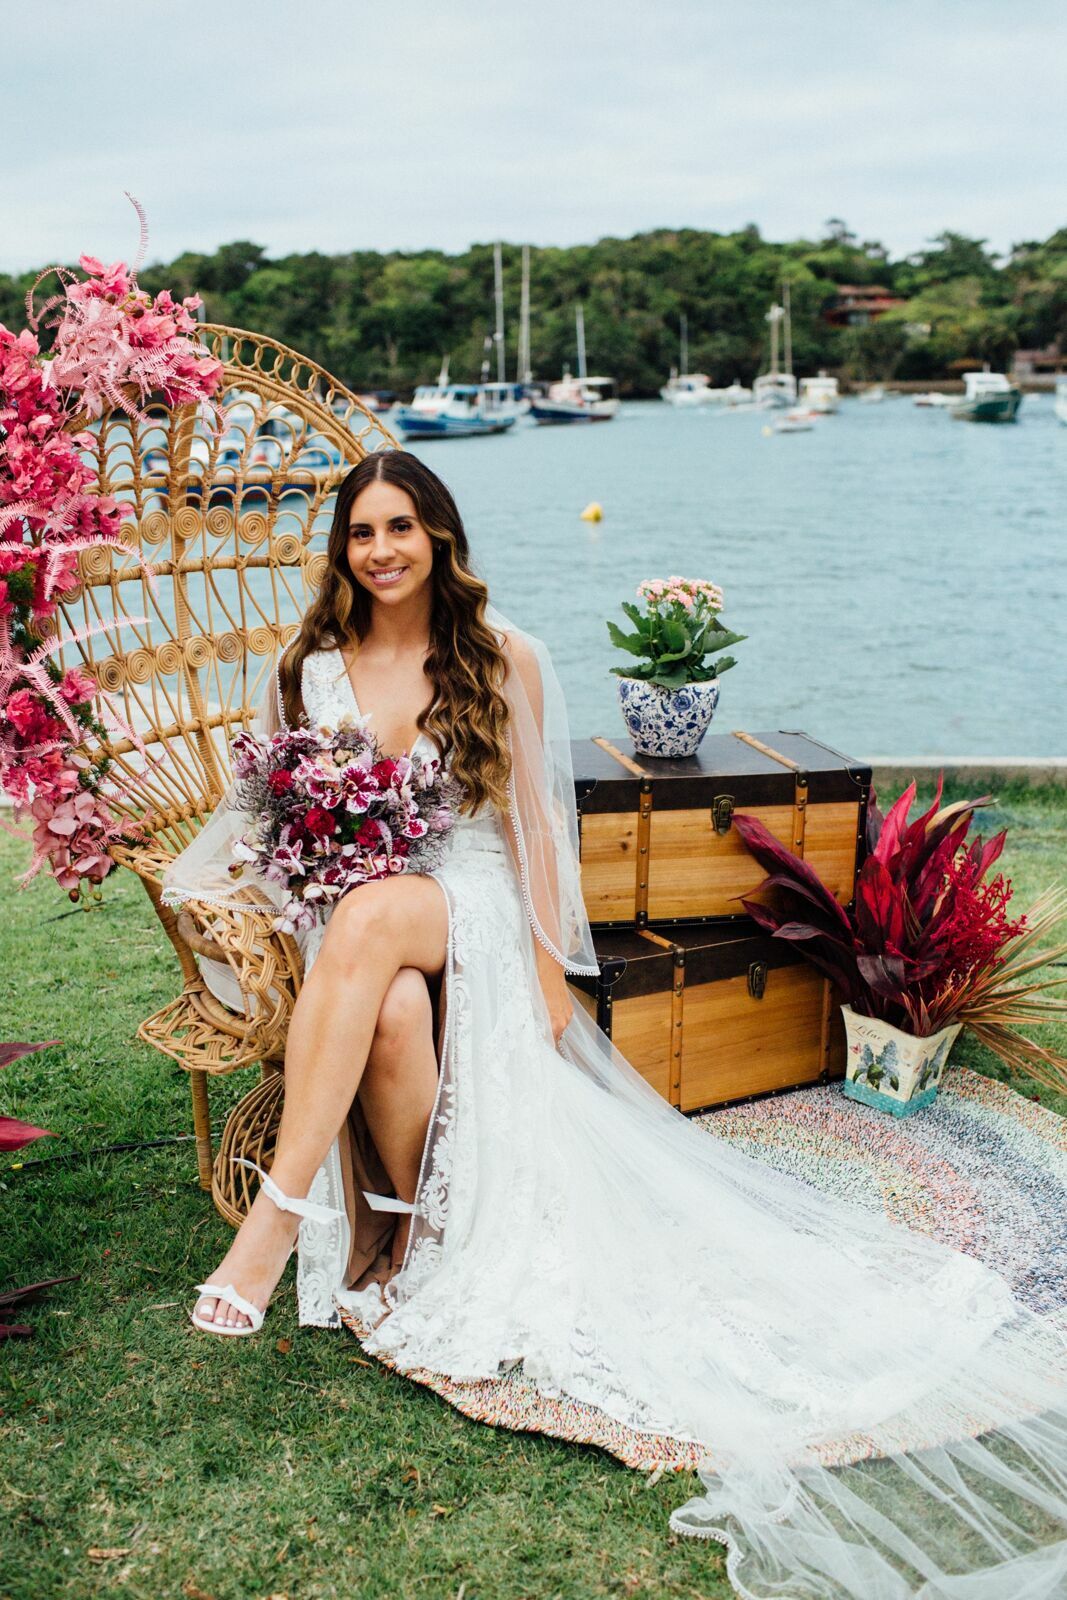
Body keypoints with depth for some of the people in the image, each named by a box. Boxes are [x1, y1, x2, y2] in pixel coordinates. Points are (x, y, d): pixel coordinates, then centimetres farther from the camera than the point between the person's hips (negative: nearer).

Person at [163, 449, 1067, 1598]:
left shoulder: (502, 660, 4)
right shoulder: (313, 667, 10)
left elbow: (532, 824, 4)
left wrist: (548, 971, -1)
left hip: (468, 912, -2)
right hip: (350, 925, 2)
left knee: (372, 921, -38)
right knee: (393, 1013, -36)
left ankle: (280, 1213, -33)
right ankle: (418, 1227, -14)